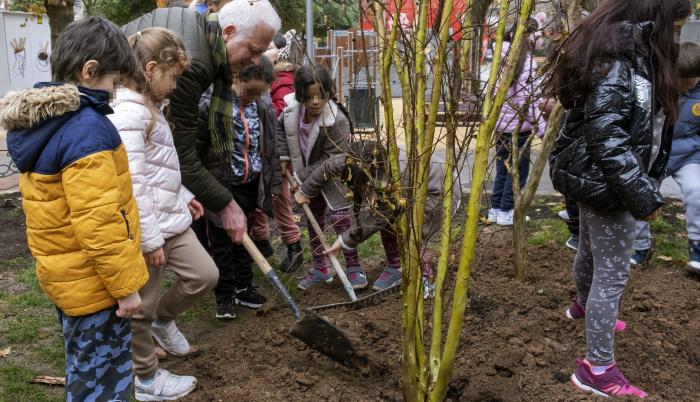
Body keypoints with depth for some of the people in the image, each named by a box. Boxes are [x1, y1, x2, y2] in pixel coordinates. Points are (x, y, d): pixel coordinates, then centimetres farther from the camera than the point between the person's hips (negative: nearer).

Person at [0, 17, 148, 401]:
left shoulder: (41, 120, 6)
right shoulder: (87, 128, -25)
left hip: (65, 273, 10)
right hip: (93, 281, -9)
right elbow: (97, 222, -27)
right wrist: (124, 284, -18)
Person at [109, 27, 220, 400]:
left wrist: (184, 196, 21)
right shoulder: (128, 114, -21)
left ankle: (163, 320, 38)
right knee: (142, 308, 7)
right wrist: (150, 240, -21)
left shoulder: (149, 107, 12)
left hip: (170, 219, 10)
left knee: (205, 274, 13)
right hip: (147, 228, -10)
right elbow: (133, 186, -25)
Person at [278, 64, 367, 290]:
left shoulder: (336, 121, -32)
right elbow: (281, 128, 7)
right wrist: (284, 156, -2)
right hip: (307, 174, 6)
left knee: (339, 218, -10)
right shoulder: (291, 110, -18)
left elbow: (331, 160, -29)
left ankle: (354, 269, 4)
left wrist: (306, 183, -26)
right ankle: (320, 269, 25)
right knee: (314, 218, 12)